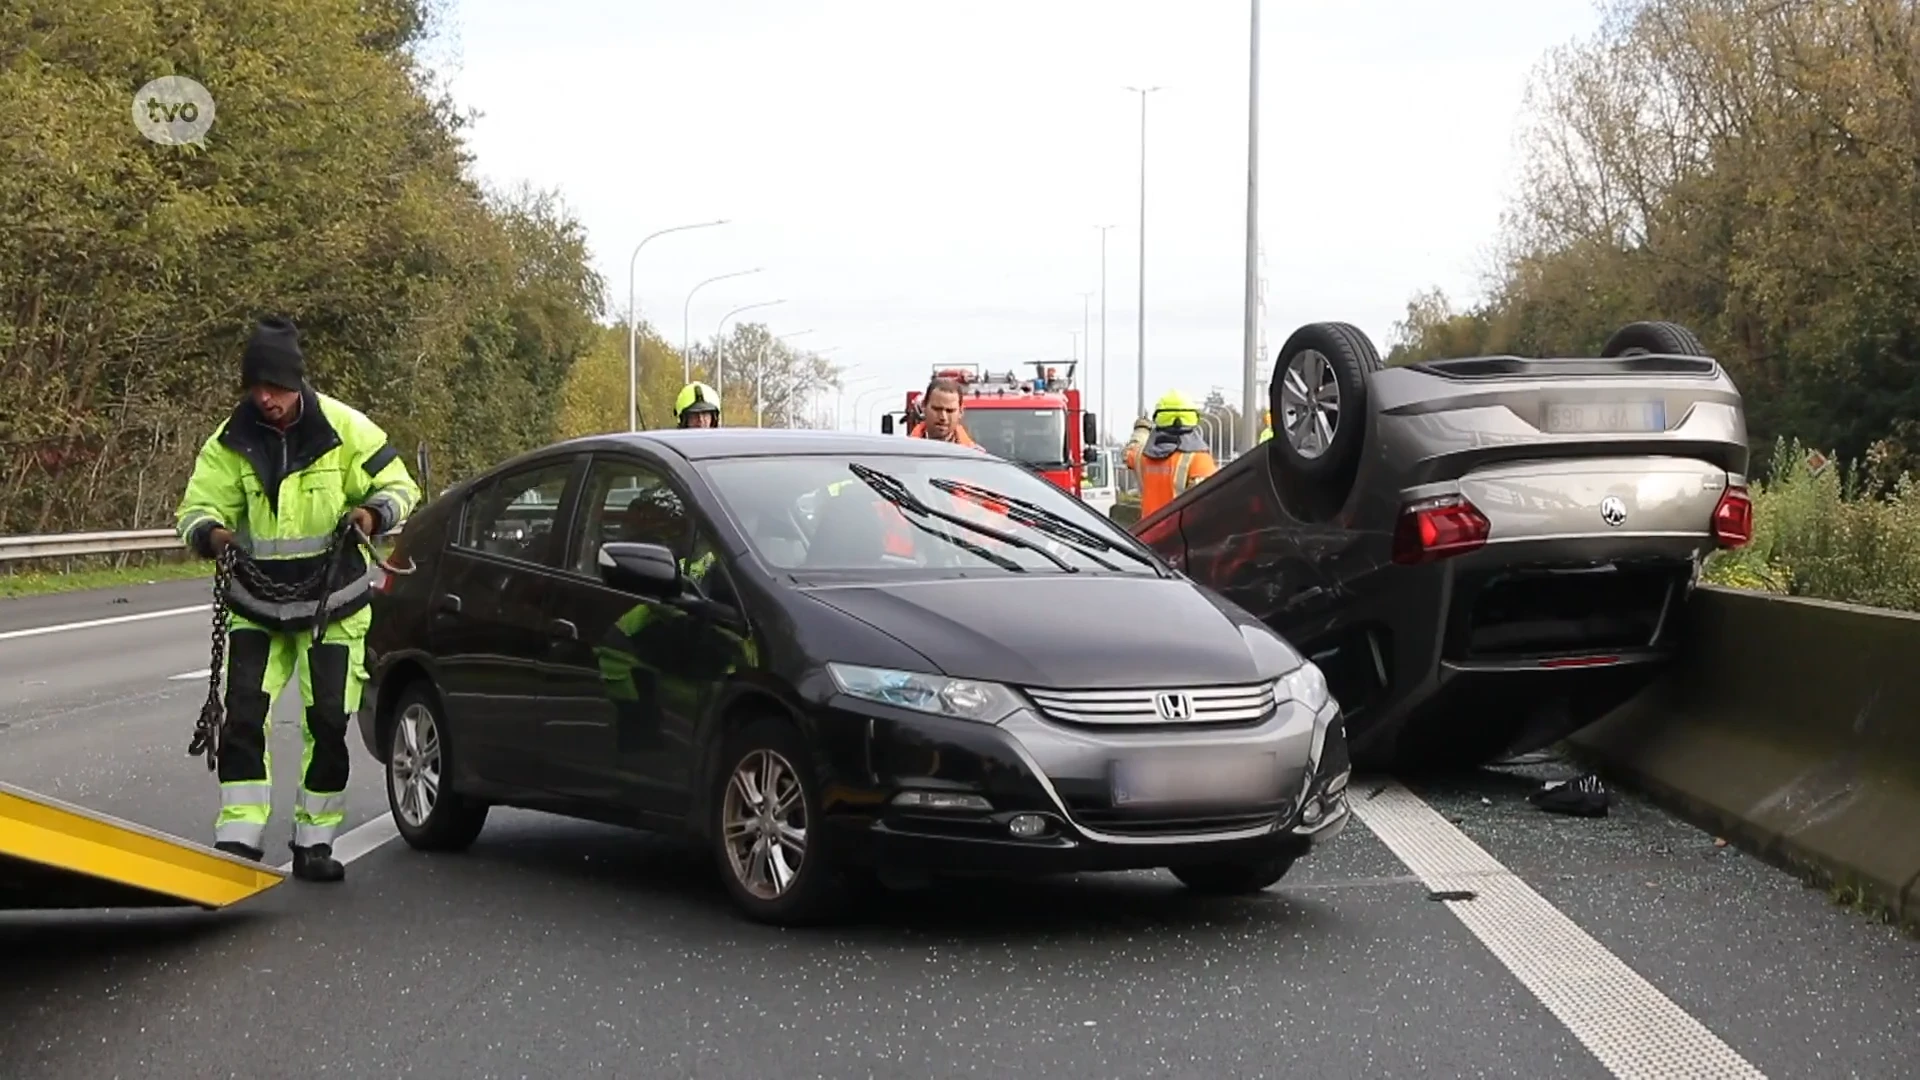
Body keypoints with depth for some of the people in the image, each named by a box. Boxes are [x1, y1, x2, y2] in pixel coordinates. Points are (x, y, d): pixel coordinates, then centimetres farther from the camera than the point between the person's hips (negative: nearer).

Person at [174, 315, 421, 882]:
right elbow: (197, 506, -7)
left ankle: (315, 842, 12)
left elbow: (399, 487, -4)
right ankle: (237, 840, -4)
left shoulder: (345, 429, -12)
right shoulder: (231, 441, -6)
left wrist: (375, 513, -27)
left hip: (333, 606, -1)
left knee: (329, 724, 0)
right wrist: (209, 532, -31)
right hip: (256, 607, 1)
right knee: (243, 717, -8)